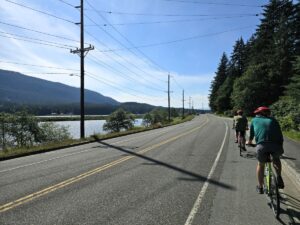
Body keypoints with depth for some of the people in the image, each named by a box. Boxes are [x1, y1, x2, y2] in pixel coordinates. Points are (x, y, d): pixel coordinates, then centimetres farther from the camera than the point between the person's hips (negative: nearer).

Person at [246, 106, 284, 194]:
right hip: (276, 145, 1)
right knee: (276, 159, 34)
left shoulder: (254, 120, 24)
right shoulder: (273, 120, 26)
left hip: (262, 145, -1)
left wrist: (249, 142, 52)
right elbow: (280, 135, 26)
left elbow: (251, 135, 32)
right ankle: (279, 178, 21)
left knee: (261, 164, 24)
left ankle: (260, 187, 28)